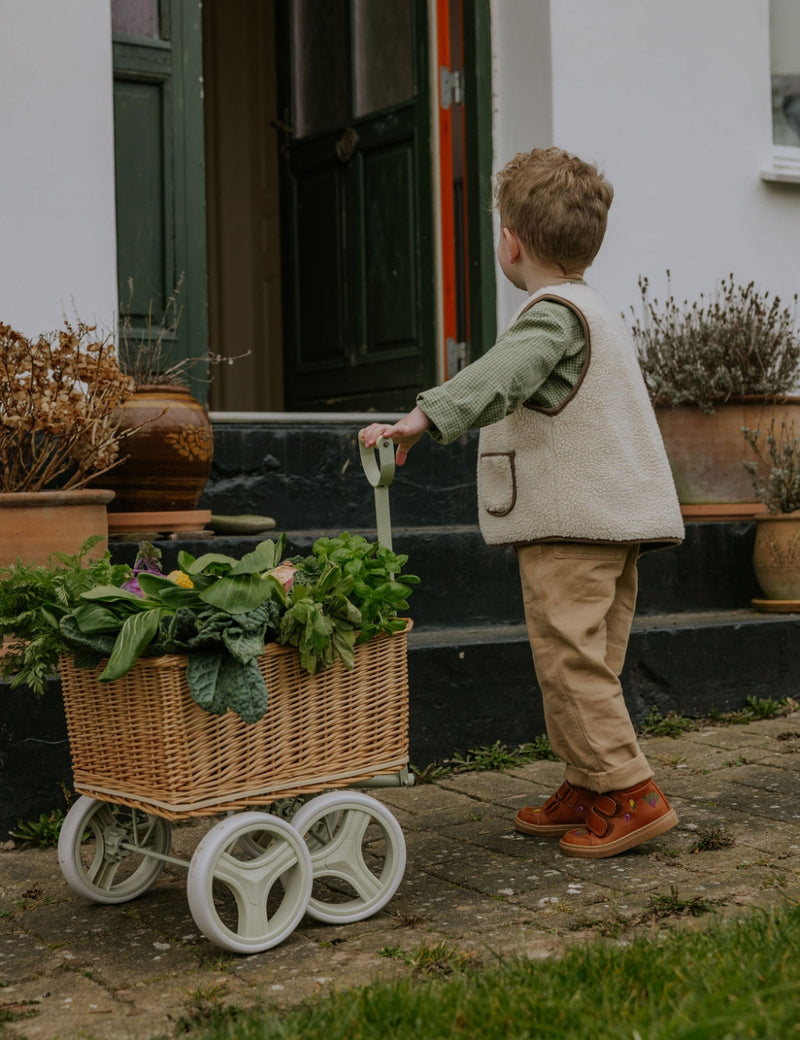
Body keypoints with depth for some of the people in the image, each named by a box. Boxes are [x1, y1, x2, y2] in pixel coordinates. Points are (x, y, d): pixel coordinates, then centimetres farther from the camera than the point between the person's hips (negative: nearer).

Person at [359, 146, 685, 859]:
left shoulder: (552, 314, -12)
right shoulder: (598, 312, 21)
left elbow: (500, 377, -33)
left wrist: (422, 419, -44)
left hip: (570, 522, -10)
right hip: (617, 519, 10)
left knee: (570, 661, -6)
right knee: (590, 664, 14)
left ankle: (631, 794, -3)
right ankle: (588, 791, 22)